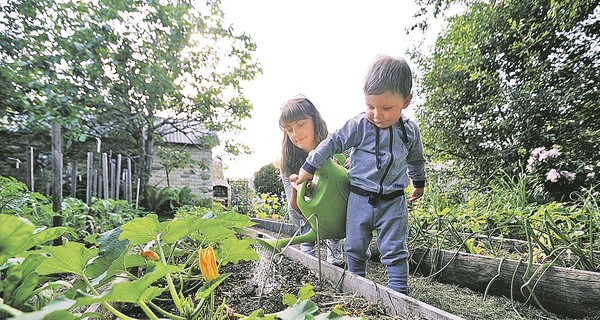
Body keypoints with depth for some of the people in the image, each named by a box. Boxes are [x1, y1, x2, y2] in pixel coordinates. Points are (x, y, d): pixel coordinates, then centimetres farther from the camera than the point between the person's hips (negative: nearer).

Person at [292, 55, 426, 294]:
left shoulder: (410, 130, -3)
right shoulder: (358, 126, -13)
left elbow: (416, 159, 16)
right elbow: (332, 143, -5)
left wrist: (419, 183, 29)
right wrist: (308, 169, -2)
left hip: (393, 201, 1)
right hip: (360, 199, 0)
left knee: (394, 251, 4)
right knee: (355, 248, 11)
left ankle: (399, 294, 19)